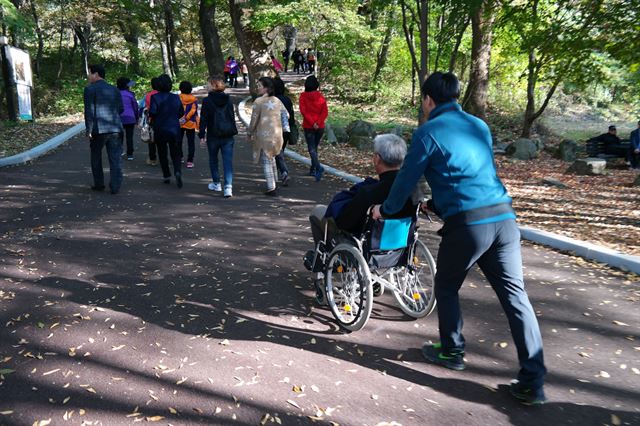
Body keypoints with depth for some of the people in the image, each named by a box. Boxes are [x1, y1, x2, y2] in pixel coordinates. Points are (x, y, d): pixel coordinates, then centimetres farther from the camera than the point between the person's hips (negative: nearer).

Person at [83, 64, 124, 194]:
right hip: (115, 128, 3)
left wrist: (89, 130, -8)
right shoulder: (114, 90, 11)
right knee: (115, 159, 2)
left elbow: (89, 111, -9)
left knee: (96, 157, 14)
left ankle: (99, 184, 19)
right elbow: (121, 109, 11)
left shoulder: (90, 89, -2)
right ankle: (115, 187, 0)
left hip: (98, 129, -3)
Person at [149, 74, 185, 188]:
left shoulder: (155, 97, -10)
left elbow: (152, 112, -18)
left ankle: (166, 176, 14)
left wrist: (153, 119, 3)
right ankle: (177, 172, -19)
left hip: (160, 130, -2)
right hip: (174, 130, 2)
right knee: (175, 153, 6)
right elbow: (181, 113, 5)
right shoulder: (176, 97, 0)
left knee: (162, 153, 11)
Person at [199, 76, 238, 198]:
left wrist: (201, 136, -4)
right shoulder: (228, 100, 5)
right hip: (228, 135, 2)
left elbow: (203, 119, -8)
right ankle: (228, 187, -12)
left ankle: (216, 183, 26)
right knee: (228, 161, -1)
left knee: (213, 159, 17)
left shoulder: (207, 101, -8)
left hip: (213, 135, -2)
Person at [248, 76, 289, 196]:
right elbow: (286, 115, 10)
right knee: (272, 158, 22)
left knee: (266, 161, 1)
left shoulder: (258, 101, -11)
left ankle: (271, 188, 0)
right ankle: (274, 184, 29)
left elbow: (254, 119, -9)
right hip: (277, 134, 6)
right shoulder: (277, 101, 7)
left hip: (263, 135, -6)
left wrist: (250, 133, 4)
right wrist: (285, 128, 19)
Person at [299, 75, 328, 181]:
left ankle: (319, 168, -26)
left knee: (311, 148, -4)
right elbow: (325, 111, -5)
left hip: (308, 126, -3)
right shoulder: (320, 96, 3)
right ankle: (313, 170, 23)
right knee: (315, 147, 17)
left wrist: (312, 123, -13)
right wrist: (318, 123, -10)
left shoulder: (303, 96, -4)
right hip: (320, 127, 3)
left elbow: (303, 111, -12)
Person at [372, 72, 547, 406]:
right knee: (515, 296, 7)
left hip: (467, 223, -5)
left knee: (446, 288, 18)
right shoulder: (480, 126, 20)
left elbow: (406, 178, 6)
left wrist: (386, 209, 25)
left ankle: (451, 352, 32)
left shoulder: (428, 132, 0)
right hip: (503, 216, 6)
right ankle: (533, 382, 9)